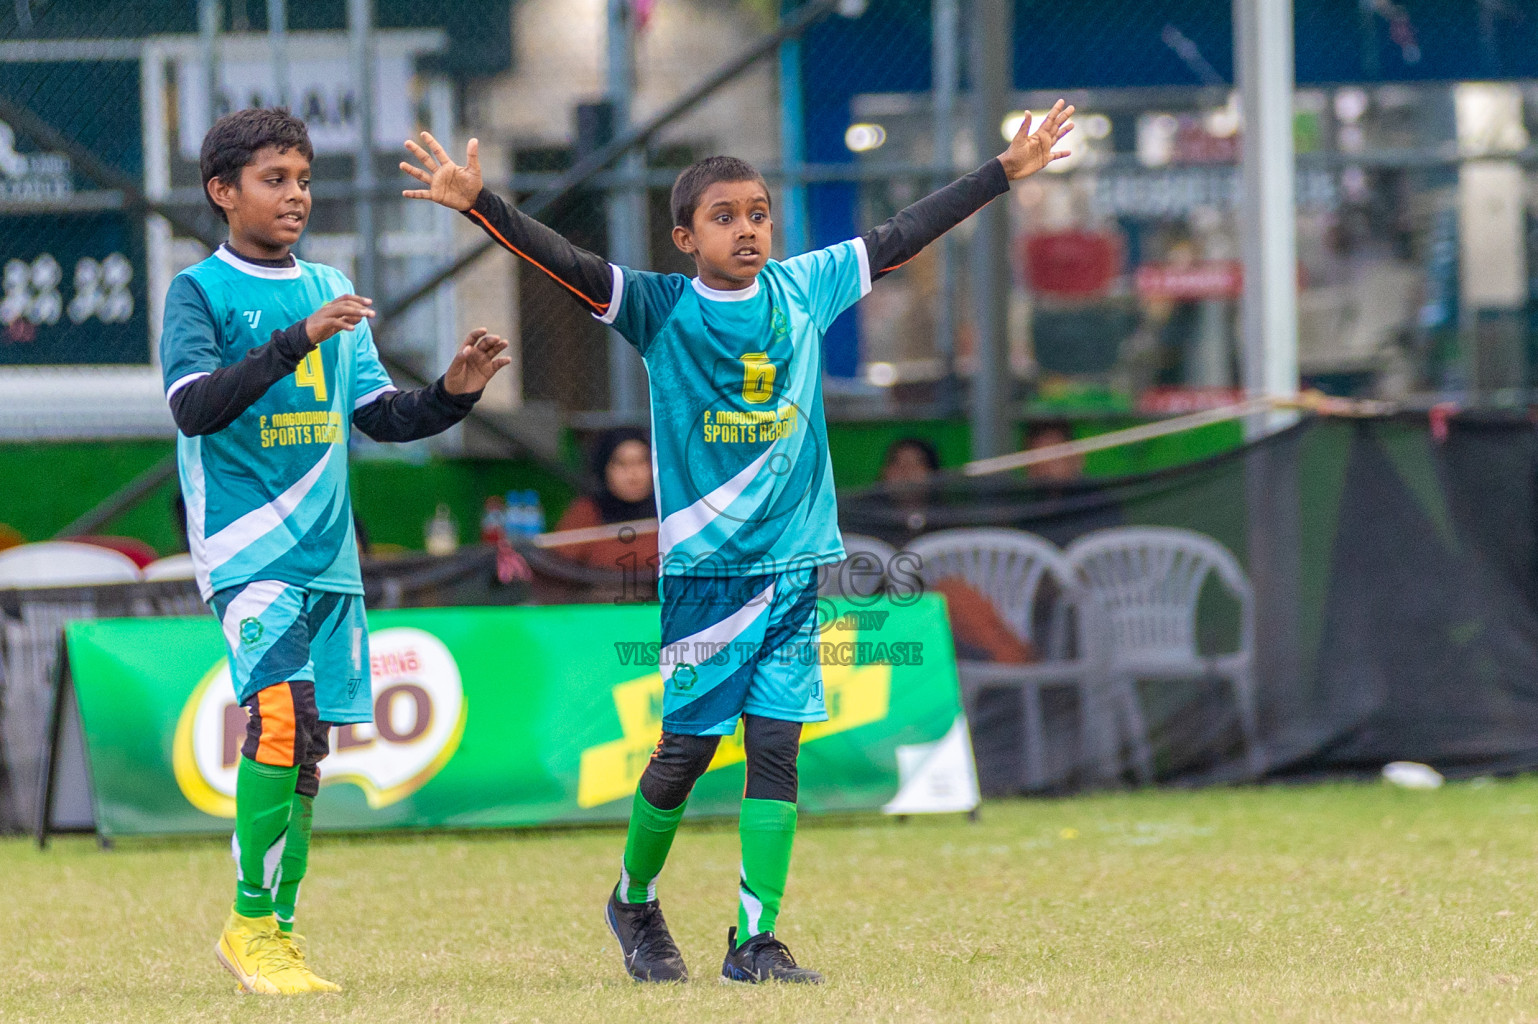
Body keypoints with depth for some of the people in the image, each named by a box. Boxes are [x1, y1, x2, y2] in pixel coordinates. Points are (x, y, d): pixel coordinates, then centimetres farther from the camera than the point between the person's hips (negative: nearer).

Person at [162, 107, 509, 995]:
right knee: (281, 712, -22)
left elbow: (380, 416, 18)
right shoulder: (200, 290, -2)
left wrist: (453, 394, 0)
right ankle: (250, 923, -13)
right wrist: (298, 340, -26)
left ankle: (280, 934, 14)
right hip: (248, 545, -6)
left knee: (306, 741, 6)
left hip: (327, 549, 6)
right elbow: (194, 406, -18)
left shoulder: (331, 291, 16)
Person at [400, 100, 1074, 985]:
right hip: (703, 569, -3)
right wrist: (479, 205, -29)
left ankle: (757, 939, 1)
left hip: (794, 562, 3)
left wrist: (1006, 172, 17)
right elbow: (567, 264, -15)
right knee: (687, 747, 1)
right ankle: (635, 901, 25)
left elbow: (897, 241, 13)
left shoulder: (804, 290, 5)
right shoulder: (662, 309, -4)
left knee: (775, 747, -1)